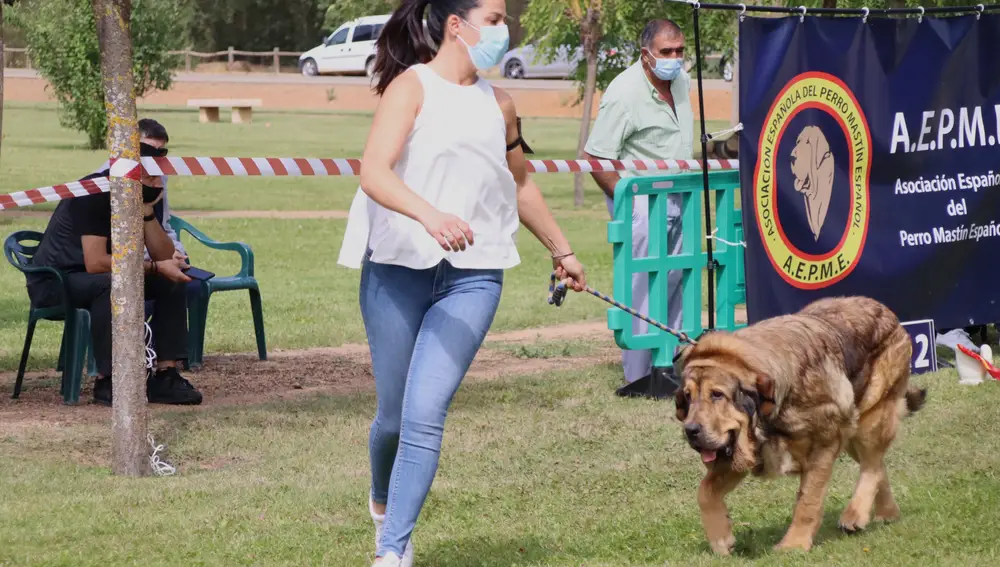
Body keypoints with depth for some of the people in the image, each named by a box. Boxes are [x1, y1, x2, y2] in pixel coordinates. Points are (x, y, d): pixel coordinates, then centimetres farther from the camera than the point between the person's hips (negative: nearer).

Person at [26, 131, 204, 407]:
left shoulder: (150, 195, 0)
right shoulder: (96, 192, -25)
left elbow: (164, 258, -6)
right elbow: (95, 263, -31)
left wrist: (147, 211, -19)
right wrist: (154, 267, -26)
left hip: (105, 277, 8)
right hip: (52, 281, -8)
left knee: (173, 281, -6)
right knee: (111, 284, -37)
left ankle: (165, 376, -9)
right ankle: (106, 382, -29)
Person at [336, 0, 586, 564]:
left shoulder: (498, 103, 13)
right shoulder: (411, 86, -4)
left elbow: (521, 183, 30)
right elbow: (374, 174, -19)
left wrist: (562, 250, 35)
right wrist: (431, 217, -35)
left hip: (473, 277, 3)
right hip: (399, 268, -3)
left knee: (426, 413, -13)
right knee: (394, 415, 8)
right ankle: (383, 503, 40)